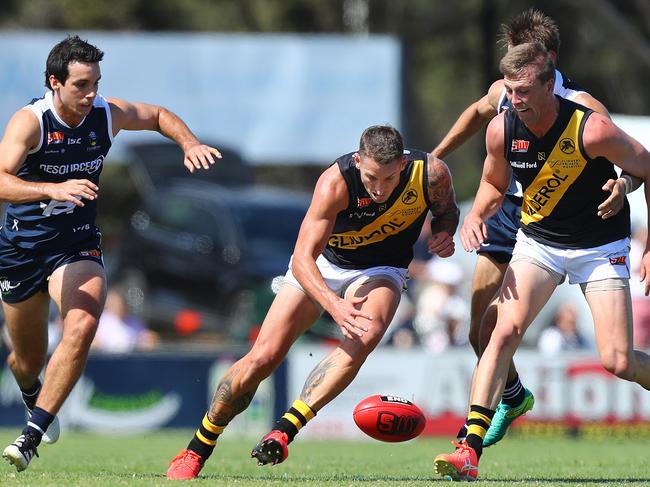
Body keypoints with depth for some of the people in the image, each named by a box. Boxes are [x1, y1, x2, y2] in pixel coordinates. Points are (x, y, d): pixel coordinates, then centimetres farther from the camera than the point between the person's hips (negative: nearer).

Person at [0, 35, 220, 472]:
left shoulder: (108, 114, -7)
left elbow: (159, 116, 14)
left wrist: (190, 144, -5)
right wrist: (54, 189, -51)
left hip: (77, 244, 2)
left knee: (83, 325, -28)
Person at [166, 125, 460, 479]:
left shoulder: (431, 174, -24)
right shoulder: (335, 183, -33)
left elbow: (447, 210, 3)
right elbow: (302, 259, -37)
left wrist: (444, 233, -21)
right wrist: (334, 305, -54)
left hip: (379, 271, 1)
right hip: (321, 264, -1)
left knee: (366, 335, -33)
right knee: (263, 356, -10)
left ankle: (284, 431, -32)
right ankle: (196, 450, 10)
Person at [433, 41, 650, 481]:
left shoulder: (592, 130, -25)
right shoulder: (502, 130, -13)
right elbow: (494, 184, 8)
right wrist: (476, 216, -13)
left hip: (601, 247, -3)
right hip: (538, 242, 3)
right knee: (505, 332, -17)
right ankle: (471, 449, -20)